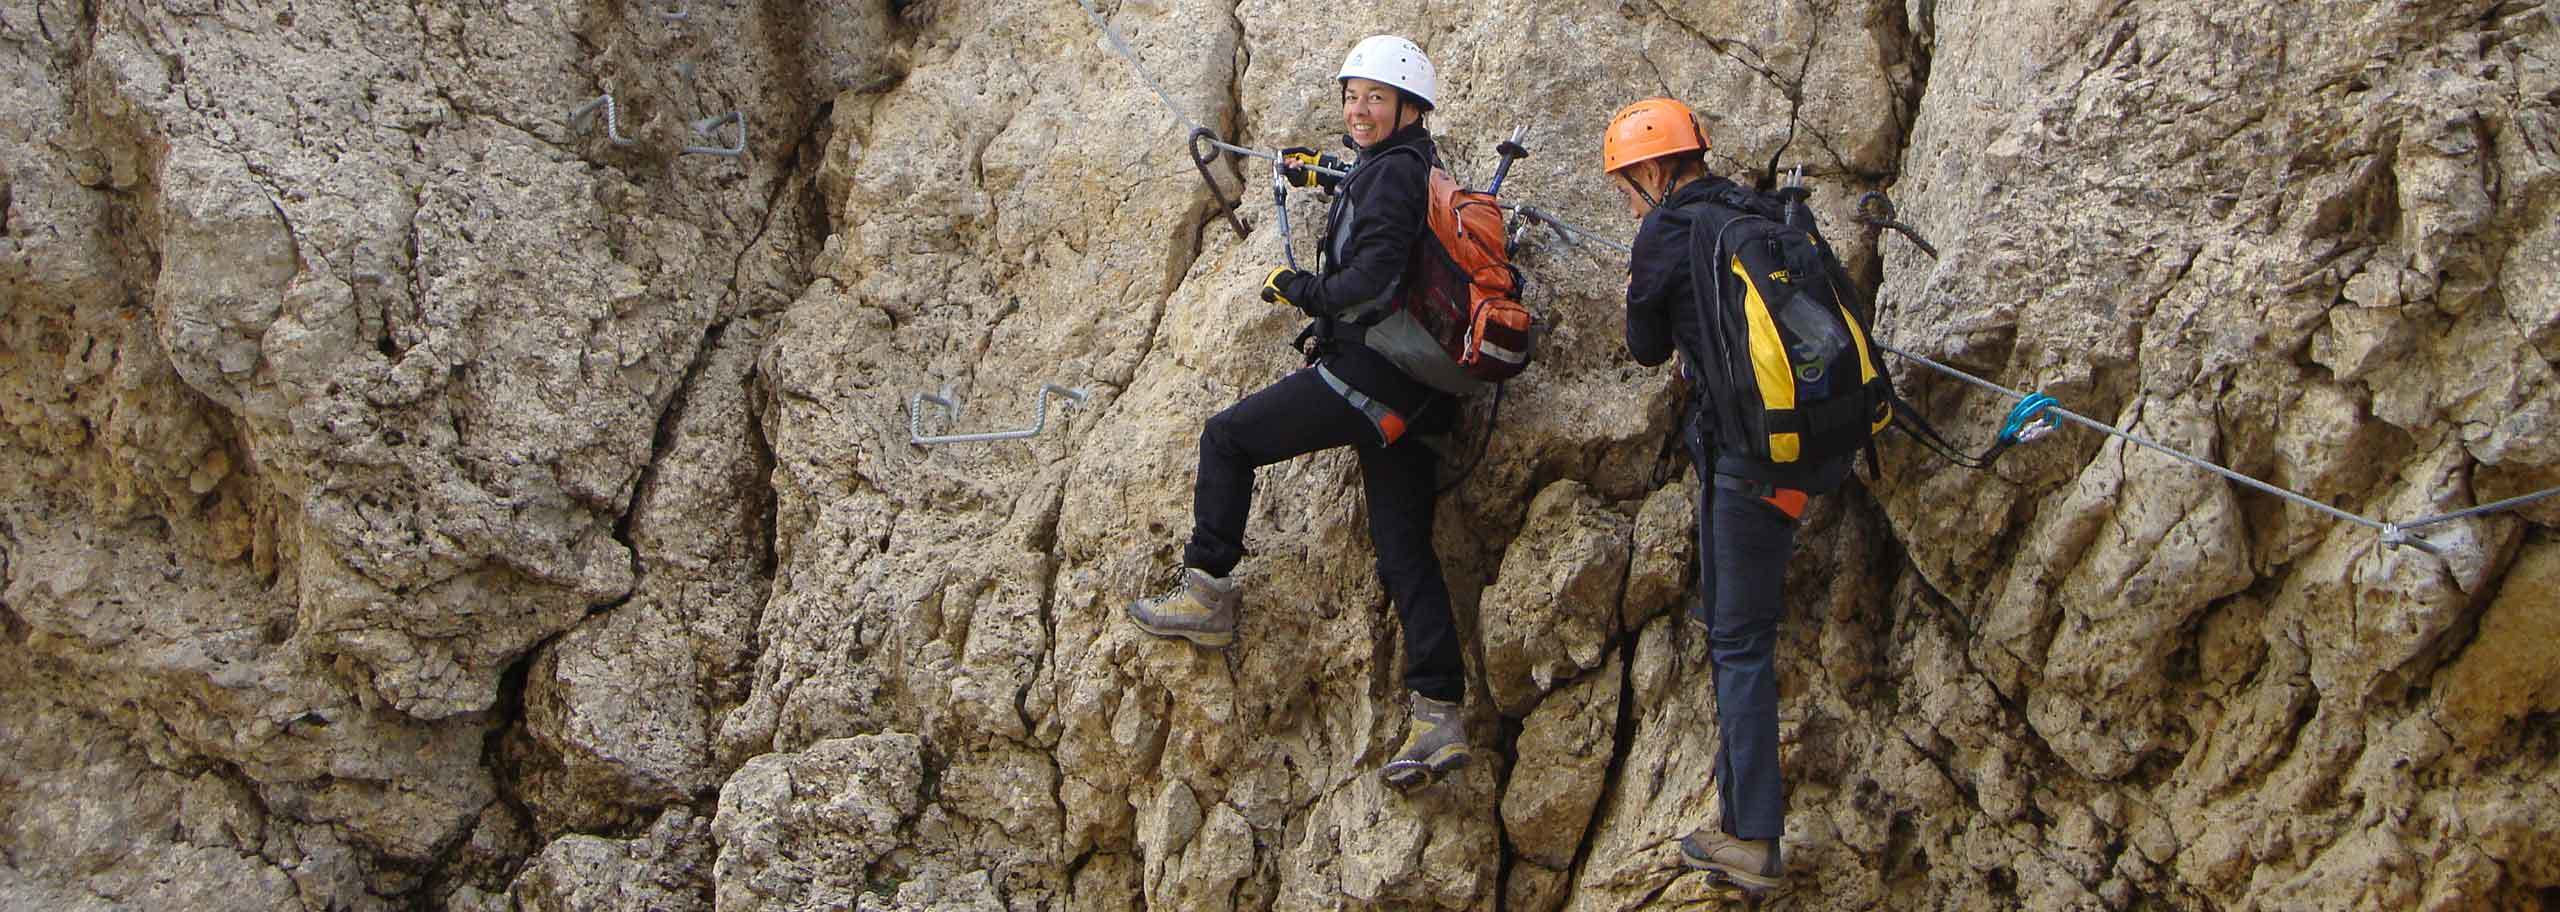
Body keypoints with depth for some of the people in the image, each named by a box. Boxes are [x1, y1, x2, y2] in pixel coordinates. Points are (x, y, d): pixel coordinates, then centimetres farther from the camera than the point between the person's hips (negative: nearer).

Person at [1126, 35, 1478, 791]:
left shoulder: (1389, 173, -11)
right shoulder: (1422, 172, 20)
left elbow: (1376, 276, -22)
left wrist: (1305, 290, -7)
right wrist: (1330, 178, 54)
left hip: (1366, 370, -9)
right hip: (1414, 399, 9)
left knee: (1229, 438, 6)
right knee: (1405, 552, 5)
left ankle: (1206, 593, 7)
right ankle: (1440, 717, -1)